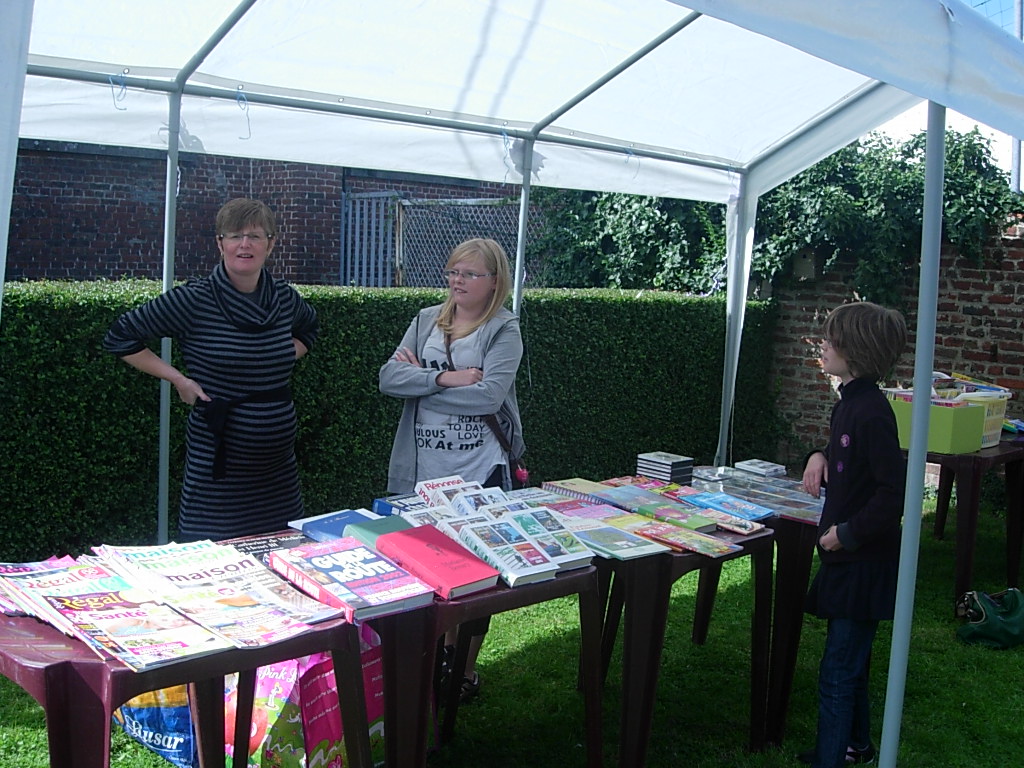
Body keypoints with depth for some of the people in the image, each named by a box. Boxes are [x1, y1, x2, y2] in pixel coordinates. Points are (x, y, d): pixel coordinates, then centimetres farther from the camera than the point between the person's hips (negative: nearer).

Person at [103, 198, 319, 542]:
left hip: (278, 461, 5)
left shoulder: (285, 298, 5)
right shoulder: (193, 300, -9)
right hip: (218, 462, -5)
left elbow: (309, 327, 29)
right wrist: (178, 379, -8)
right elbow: (119, 337, -3)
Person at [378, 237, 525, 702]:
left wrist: (419, 379, -8)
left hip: (478, 472, -3)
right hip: (421, 469, 4)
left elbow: (488, 395, -17)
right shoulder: (426, 321, 10)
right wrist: (445, 378, -17)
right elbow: (389, 378, -2)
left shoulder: (504, 330, -3)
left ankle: (466, 669, 19)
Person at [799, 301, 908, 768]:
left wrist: (848, 533, -19)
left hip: (864, 563, -10)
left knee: (838, 672, -1)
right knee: (850, 663, 24)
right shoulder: (849, 401, 7)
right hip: (847, 558, 10)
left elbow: (894, 492, -26)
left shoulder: (871, 412, -23)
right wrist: (820, 457, 4)